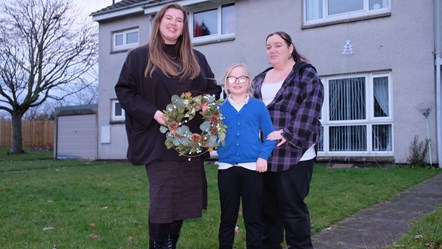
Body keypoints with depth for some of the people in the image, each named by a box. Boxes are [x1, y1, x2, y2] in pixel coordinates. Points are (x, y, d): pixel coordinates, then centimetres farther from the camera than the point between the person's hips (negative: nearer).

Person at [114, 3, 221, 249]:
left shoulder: (196, 59, 15)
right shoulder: (139, 56, 2)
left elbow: (214, 88, 20)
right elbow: (123, 91, -2)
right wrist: (152, 112, -16)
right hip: (158, 140, -4)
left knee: (184, 197, 7)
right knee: (162, 199, -5)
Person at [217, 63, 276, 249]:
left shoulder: (258, 106, 2)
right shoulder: (219, 108, 6)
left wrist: (263, 156, -11)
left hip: (252, 168, -1)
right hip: (226, 169, 1)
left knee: (253, 218, 9)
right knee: (227, 218, 13)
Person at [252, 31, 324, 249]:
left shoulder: (306, 74, 1)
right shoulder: (260, 79, 20)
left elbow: (310, 108, -12)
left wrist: (289, 134, -22)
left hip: (294, 154, -6)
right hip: (263, 155, 6)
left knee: (292, 207, -2)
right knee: (267, 206, 12)